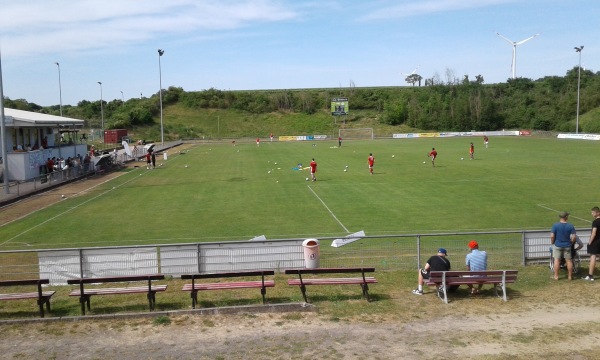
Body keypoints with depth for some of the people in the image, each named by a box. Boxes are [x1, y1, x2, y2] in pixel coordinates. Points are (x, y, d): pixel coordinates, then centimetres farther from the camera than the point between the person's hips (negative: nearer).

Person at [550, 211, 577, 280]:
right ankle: (570, 276, 18)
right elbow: (574, 237, -8)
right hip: (567, 246, 1)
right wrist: (571, 242, 9)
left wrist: (552, 243, 3)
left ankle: (556, 276, 8)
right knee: (569, 260, 11)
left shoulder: (555, 225, -10)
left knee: (557, 260, 5)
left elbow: (552, 236, -13)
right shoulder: (570, 226, -7)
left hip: (557, 245, -1)